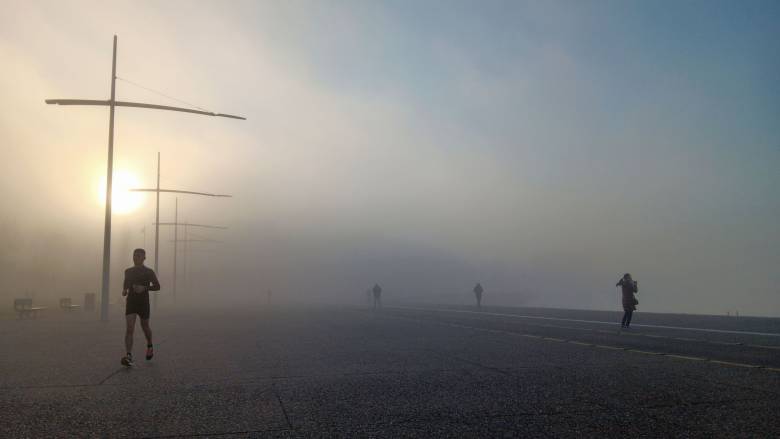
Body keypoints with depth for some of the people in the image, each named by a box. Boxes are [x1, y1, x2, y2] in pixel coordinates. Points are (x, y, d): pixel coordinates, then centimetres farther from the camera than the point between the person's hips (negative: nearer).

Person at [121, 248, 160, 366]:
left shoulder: (149, 272, -3)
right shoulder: (128, 271, 8)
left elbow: (157, 286, -2)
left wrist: (144, 288, -17)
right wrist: (124, 291, 1)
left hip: (144, 303, -2)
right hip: (130, 302, 2)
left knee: (145, 327, 13)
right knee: (129, 328, -13)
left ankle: (150, 346, 42)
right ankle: (129, 356, -18)